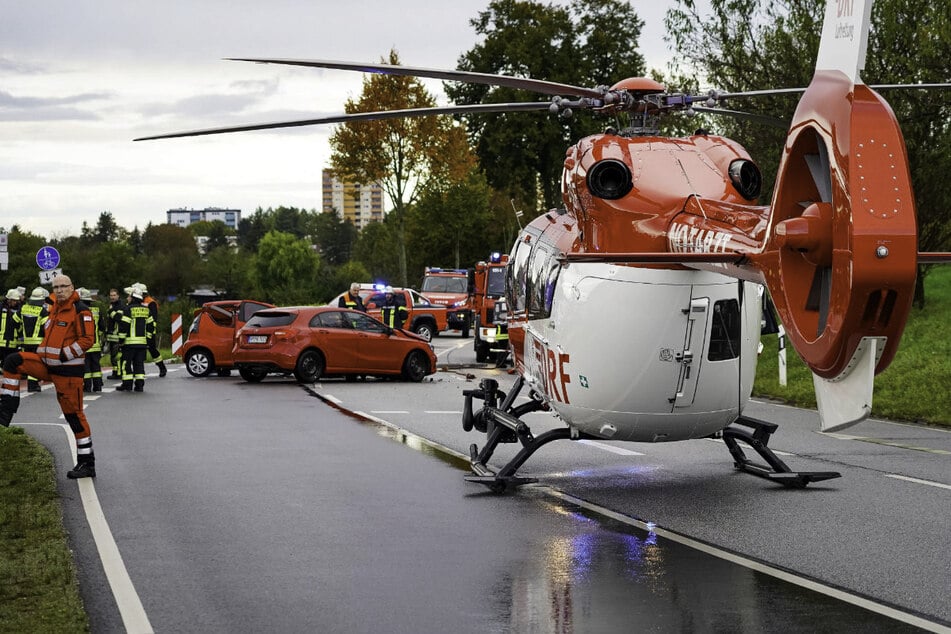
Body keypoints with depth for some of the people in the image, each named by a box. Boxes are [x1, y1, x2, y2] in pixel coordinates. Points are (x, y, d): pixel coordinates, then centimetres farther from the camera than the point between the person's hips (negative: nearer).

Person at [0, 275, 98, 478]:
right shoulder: (54, 309, 15)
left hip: (69, 369, -8)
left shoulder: (80, 310, -11)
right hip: (48, 365, 8)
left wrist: (63, 356, -18)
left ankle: (87, 463, 2)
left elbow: (87, 339, -17)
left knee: (73, 413, -5)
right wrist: (41, 353, 12)